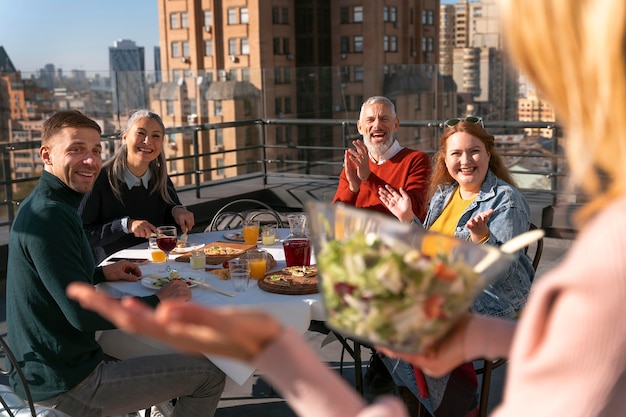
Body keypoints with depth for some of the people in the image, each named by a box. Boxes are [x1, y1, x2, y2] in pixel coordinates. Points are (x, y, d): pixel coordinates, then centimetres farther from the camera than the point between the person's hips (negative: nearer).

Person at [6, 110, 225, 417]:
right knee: (209, 374, -5)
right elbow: (82, 314, -27)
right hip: (66, 385, -11)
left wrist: (101, 274, 10)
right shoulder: (50, 217, -24)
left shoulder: (39, 206, 8)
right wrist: (158, 302, -15)